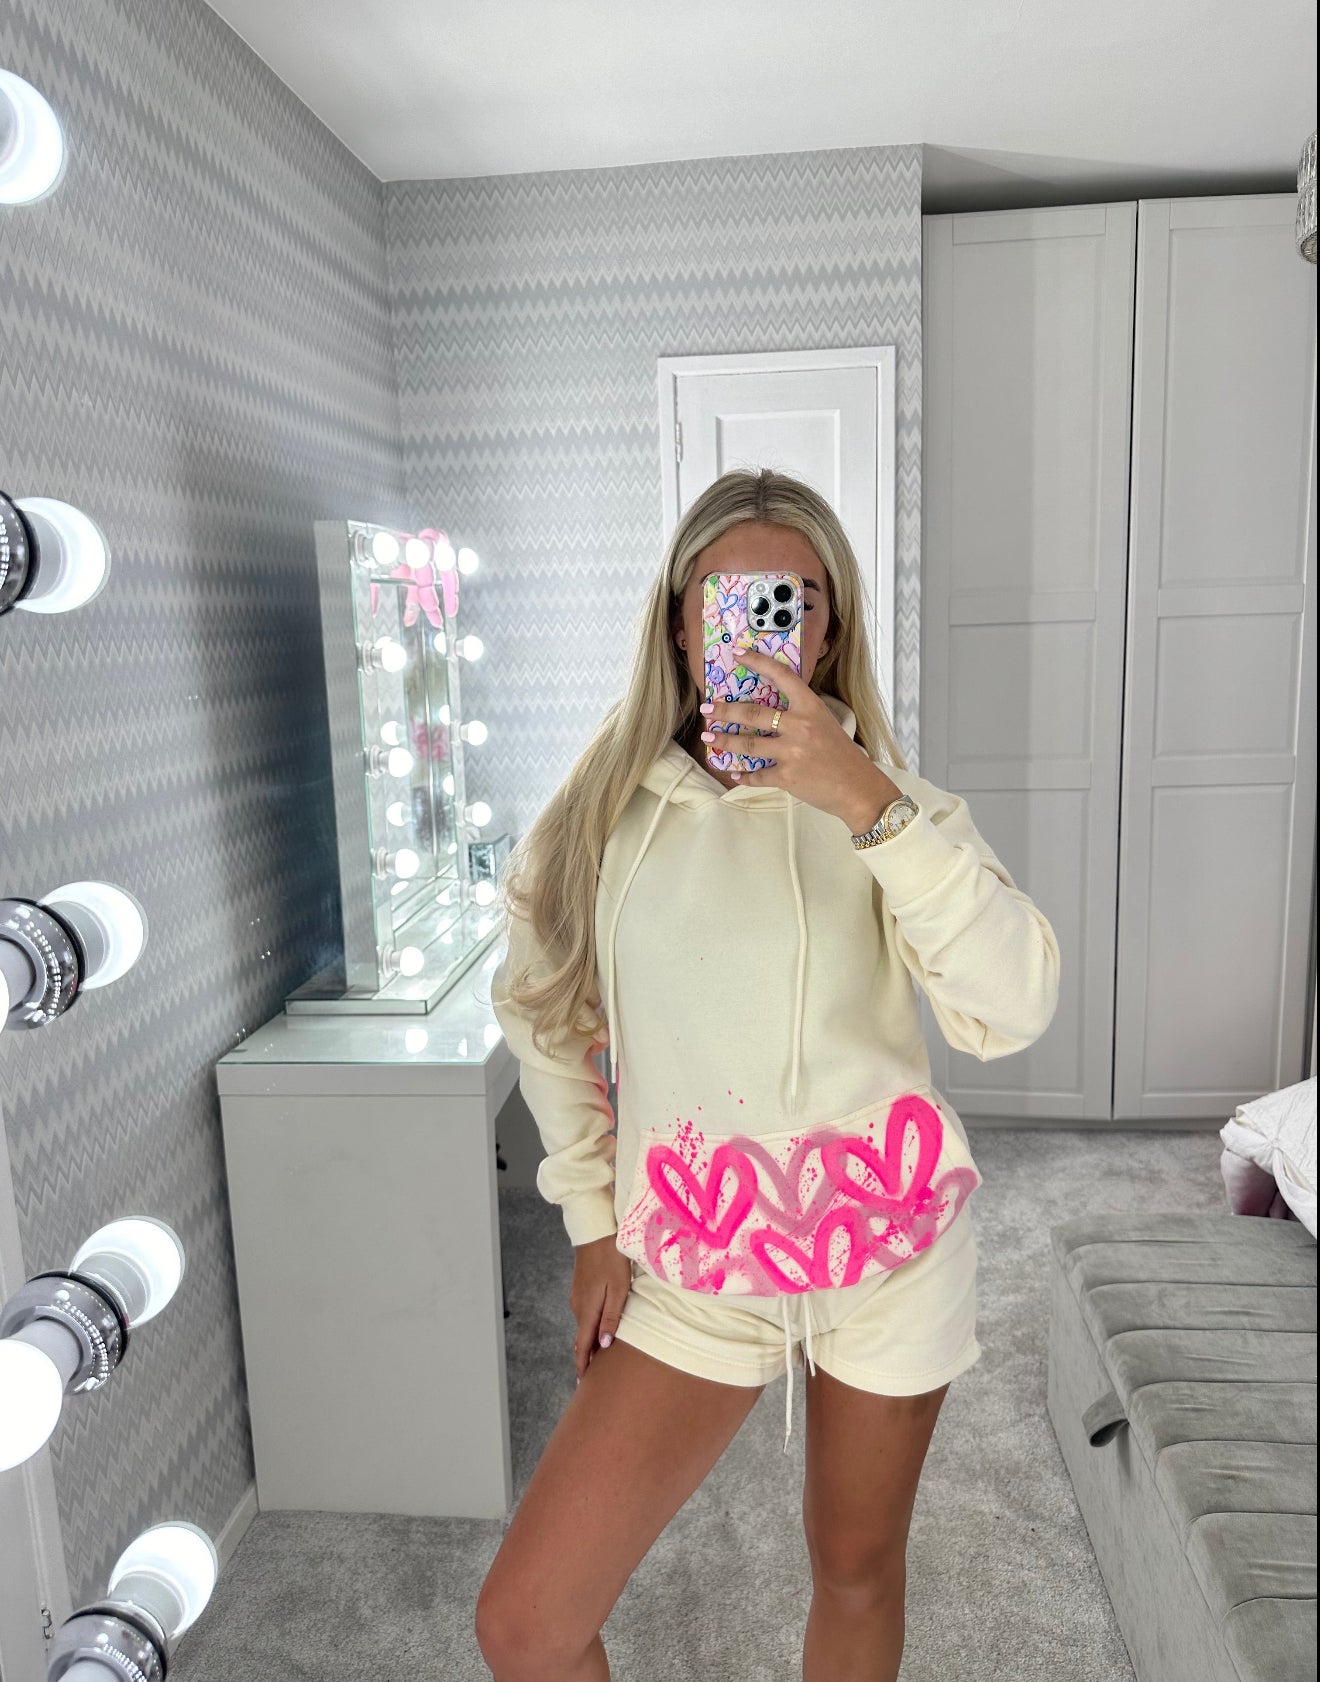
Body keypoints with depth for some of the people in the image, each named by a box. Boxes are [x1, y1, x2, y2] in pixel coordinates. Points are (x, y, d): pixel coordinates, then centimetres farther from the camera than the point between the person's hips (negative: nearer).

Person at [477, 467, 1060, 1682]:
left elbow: (1015, 1011, -20)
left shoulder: (888, 800, -5)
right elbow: (539, 1015, 10)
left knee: (858, 1572, 19)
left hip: (887, 1230, 0)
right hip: (694, 1261, 1)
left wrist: (869, 805, -29)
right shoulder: (607, 811, -3)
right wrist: (592, 1218, 7)